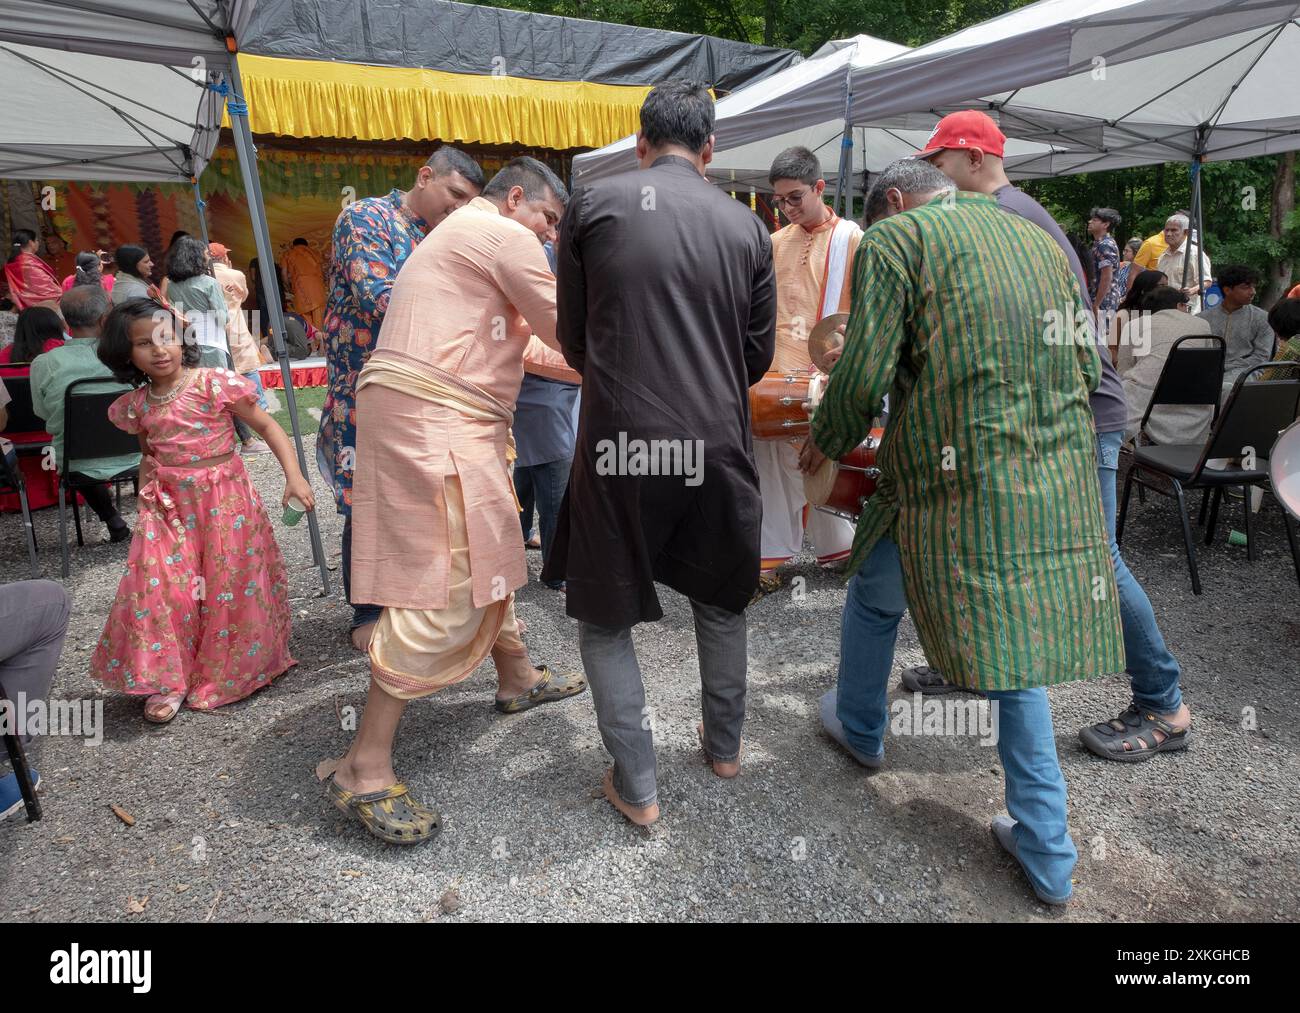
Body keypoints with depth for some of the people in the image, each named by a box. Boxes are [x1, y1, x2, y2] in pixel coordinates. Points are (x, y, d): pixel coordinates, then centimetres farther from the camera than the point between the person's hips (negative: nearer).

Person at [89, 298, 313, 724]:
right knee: (158, 589, -3)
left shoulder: (215, 383, -11)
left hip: (223, 502, -3)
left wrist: (294, 475, -19)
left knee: (229, 589, 5)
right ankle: (166, 679, 14)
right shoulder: (136, 404, 5)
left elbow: (266, 424, -9)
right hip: (168, 508, 4)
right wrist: (146, 491, 1)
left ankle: (226, 672, 25)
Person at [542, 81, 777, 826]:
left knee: (605, 617, 15)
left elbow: (573, 341, 7)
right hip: (717, 444, 3)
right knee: (721, 602, 25)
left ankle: (637, 786, 19)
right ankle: (725, 745, 40)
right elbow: (759, 355, 9)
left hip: (620, 443, -2)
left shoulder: (594, 205, 1)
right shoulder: (746, 225, 6)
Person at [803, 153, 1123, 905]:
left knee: (874, 597, 21)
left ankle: (862, 729, 43)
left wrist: (827, 444, 7)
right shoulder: (1042, 240, 15)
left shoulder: (894, 239, -3)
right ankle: (1047, 855, 24)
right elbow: (1088, 366, 16)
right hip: (1057, 485, 6)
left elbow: (865, 374, -11)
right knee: (1020, 648, 16)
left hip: (956, 479, -5)